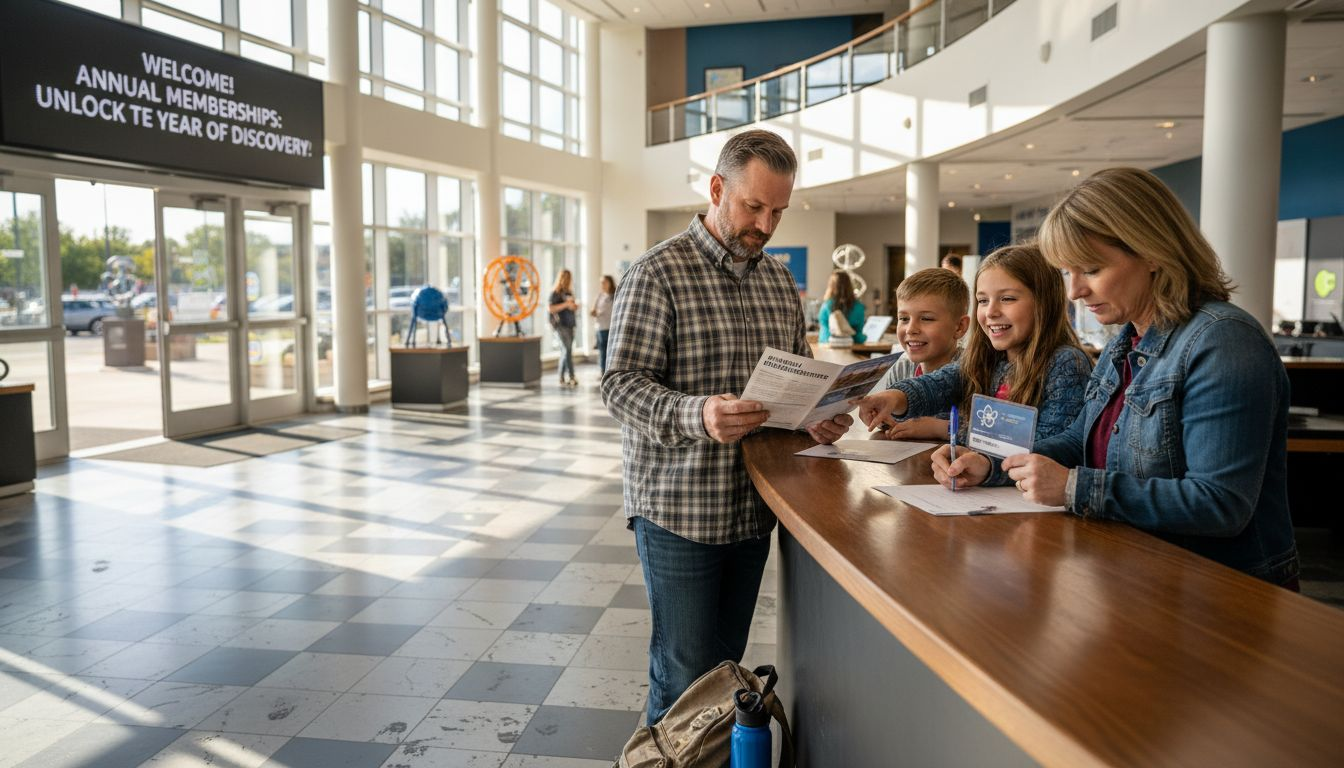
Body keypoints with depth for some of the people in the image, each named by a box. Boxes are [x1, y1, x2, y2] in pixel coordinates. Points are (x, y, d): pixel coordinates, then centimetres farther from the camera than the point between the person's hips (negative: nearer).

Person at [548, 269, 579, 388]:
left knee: (565, 351, 7)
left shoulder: (569, 292, 18)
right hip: (560, 325, -7)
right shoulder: (555, 293, -3)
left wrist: (575, 306, 4)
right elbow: (551, 308, -13)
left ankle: (562, 378, 11)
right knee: (567, 350, -14)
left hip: (570, 324, 7)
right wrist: (565, 304, -18)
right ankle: (571, 377, -16)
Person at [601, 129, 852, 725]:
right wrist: (697, 415, -34)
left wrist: (815, 417, -6)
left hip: (753, 507, 6)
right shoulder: (658, 273, -10)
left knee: (727, 664, 17)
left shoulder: (780, 281, 11)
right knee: (685, 675, 3)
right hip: (678, 509, -6)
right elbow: (622, 385, -16)